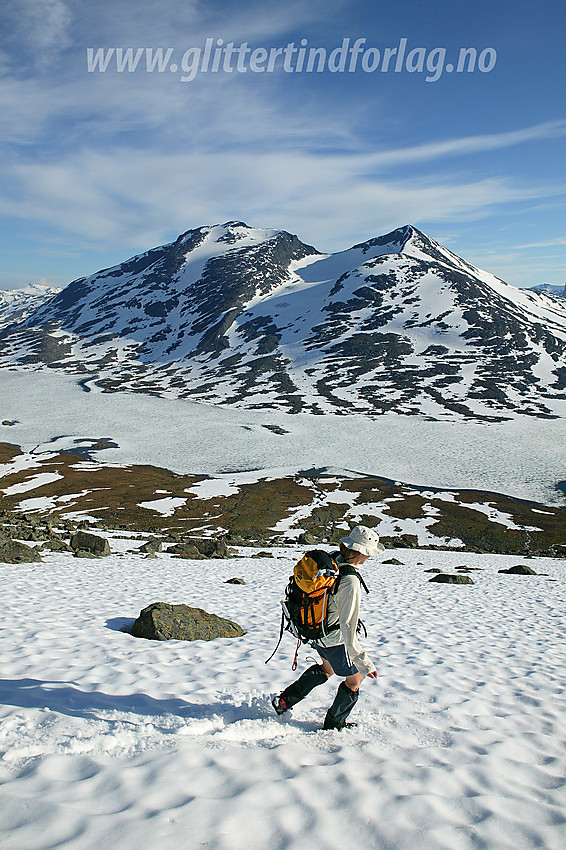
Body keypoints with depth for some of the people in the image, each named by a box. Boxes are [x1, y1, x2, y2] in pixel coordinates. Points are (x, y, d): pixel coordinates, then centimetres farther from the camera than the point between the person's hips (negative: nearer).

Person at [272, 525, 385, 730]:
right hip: (335, 640, -8)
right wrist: (365, 664, -27)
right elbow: (348, 629, -32)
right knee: (355, 679, 18)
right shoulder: (350, 583, -34)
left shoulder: (331, 558, -10)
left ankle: (285, 699, 37)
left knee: (327, 668, 34)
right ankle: (333, 724, 36)